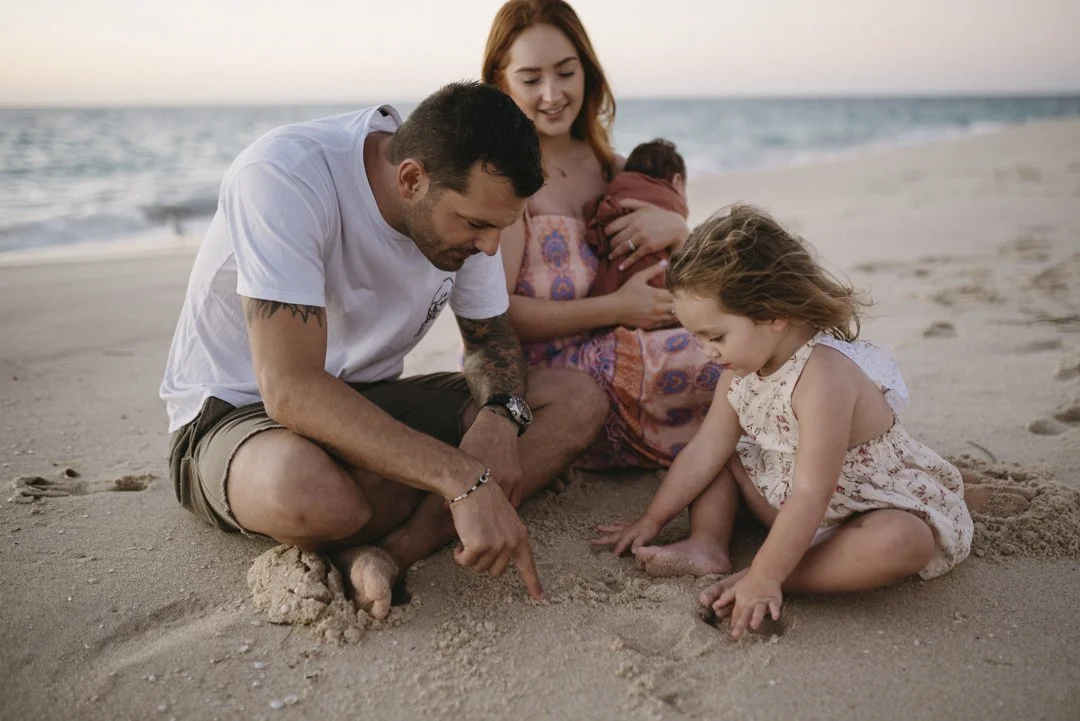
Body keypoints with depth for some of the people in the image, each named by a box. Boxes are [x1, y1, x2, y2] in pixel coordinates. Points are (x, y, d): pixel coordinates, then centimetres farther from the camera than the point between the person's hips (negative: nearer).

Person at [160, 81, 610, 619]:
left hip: (371, 402, 7)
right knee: (307, 492, -44)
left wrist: (499, 415, -18)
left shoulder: (467, 199, -7)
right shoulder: (283, 176, -27)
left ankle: (380, 553, -22)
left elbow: (490, 337, 6)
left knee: (579, 400, -10)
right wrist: (465, 478, -37)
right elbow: (290, 390, -34)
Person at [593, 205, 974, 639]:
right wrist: (652, 521, 2)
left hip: (885, 507, -7)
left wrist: (764, 578, -36)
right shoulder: (742, 366, -6)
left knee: (901, 543, -38)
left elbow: (812, 495, -35)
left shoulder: (823, 375, -33)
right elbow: (706, 449, 1)